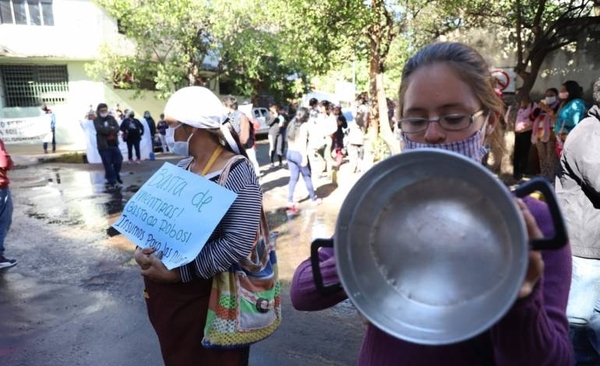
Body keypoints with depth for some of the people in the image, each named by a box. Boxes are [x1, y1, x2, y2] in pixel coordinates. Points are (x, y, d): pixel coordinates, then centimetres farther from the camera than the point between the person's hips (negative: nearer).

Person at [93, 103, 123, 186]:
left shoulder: (111, 118, 9)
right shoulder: (96, 120, 0)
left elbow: (117, 128, -5)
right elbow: (100, 129, -19)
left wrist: (107, 130, -17)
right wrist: (111, 129, -11)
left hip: (114, 144, 3)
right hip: (103, 145, -3)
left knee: (118, 161, 6)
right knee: (107, 164, -1)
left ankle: (116, 176, 30)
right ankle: (111, 180, 11)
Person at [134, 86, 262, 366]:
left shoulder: (237, 173, -20)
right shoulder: (180, 168, 5)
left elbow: (238, 244, -27)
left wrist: (177, 271, -23)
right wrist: (143, 249, -9)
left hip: (207, 298, -7)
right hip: (166, 294, 7)